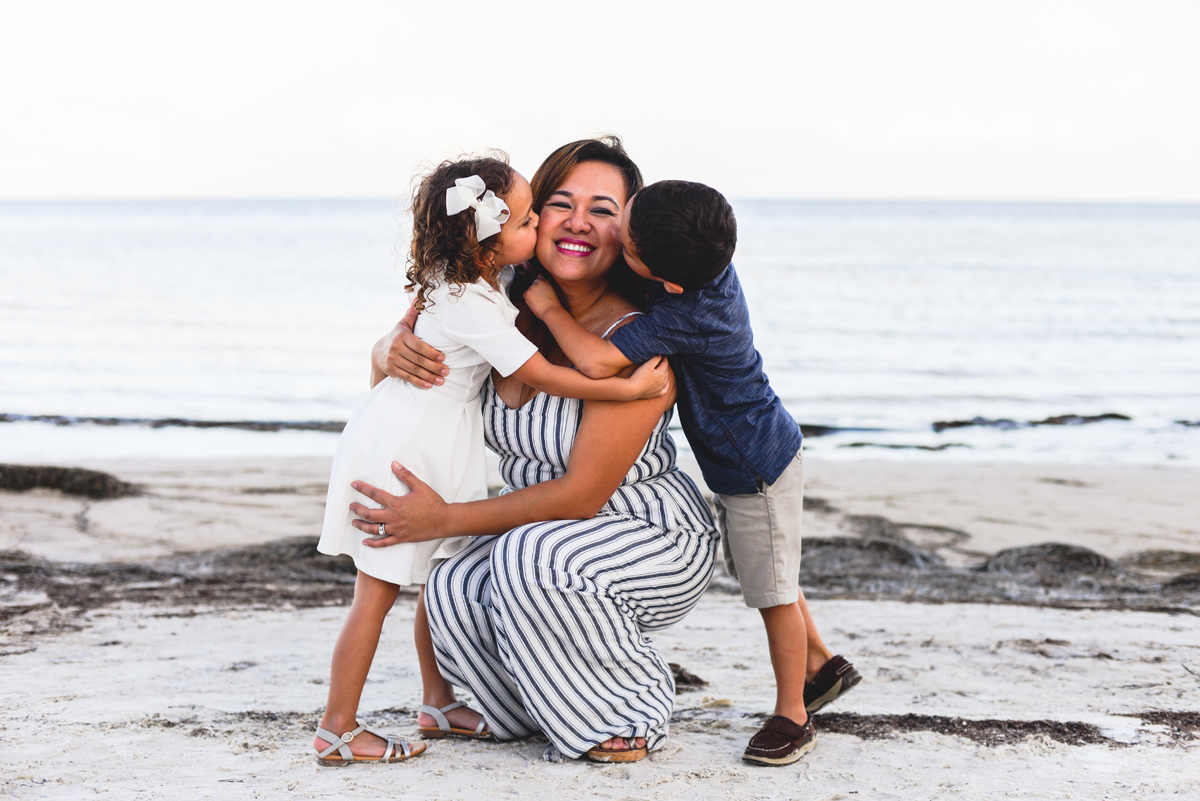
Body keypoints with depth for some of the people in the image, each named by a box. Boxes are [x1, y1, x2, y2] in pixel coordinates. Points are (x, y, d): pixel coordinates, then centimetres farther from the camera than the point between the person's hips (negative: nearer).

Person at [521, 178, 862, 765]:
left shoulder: (685, 313, -36)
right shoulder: (705, 254, -11)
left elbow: (597, 361, -41)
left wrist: (549, 308, -25)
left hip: (757, 467, -10)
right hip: (738, 458, 10)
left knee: (773, 590, 4)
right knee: (766, 577, 23)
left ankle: (792, 717, 19)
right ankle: (822, 664, 41)